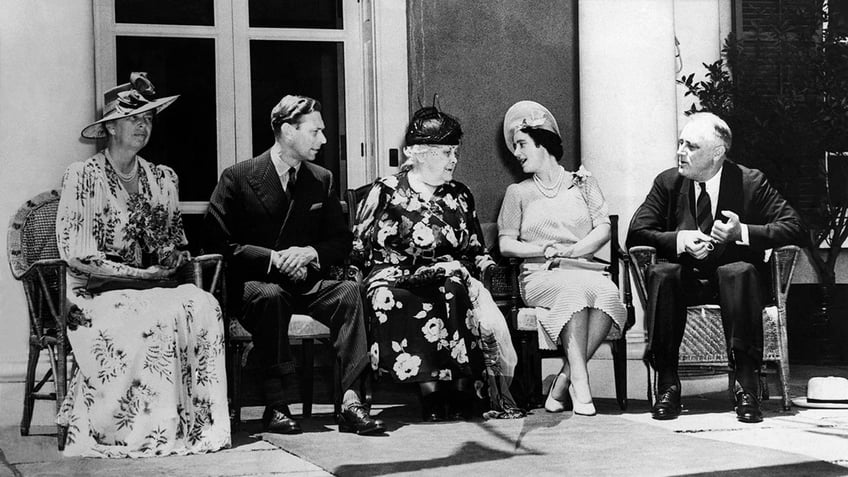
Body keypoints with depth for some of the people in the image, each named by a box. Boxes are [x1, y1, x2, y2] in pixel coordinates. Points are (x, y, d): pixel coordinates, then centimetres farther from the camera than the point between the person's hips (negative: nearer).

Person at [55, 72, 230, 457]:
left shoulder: (162, 178, 14)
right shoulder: (83, 176, -2)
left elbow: (177, 252, 17)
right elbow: (76, 256, -9)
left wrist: (170, 257, -9)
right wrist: (140, 273, -14)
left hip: (152, 286, 5)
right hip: (97, 293, -5)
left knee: (203, 306, -26)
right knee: (153, 319, -34)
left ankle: (199, 423, -23)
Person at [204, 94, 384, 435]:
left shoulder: (321, 180, 14)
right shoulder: (237, 178, 0)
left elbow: (341, 242, 13)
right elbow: (218, 241, -8)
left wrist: (310, 253, -10)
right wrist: (273, 257, -18)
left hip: (305, 283, 4)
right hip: (252, 284, -3)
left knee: (349, 292, -27)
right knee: (271, 296, -38)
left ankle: (350, 400, -35)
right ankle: (276, 405, -34)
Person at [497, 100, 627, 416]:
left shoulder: (582, 182, 17)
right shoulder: (518, 192, 18)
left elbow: (603, 230, 6)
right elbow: (505, 244, 9)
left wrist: (568, 251, -11)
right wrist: (544, 249, -9)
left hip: (585, 270, 1)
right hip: (539, 277, -1)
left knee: (608, 292, -34)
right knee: (574, 287, -36)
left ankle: (563, 383, -31)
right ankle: (579, 381, -38)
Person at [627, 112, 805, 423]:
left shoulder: (751, 182, -1)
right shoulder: (668, 182, 5)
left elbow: (794, 229, -6)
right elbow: (636, 234, -1)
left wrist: (743, 232, -21)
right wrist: (680, 240, -19)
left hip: (735, 274, -2)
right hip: (687, 278, 2)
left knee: (740, 272, -37)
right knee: (660, 274, -32)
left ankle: (747, 385, -36)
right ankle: (667, 383, -29)